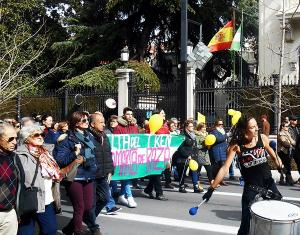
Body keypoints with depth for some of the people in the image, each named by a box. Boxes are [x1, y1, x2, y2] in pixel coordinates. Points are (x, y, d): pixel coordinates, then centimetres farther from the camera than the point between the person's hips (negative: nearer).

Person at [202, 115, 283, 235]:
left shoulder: (262, 138, -10)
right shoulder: (236, 145, -18)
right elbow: (225, 168, -21)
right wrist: (212, 188, -25)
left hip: (268, 182, 3)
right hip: (251, 187, -3)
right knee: (246, 221, -3)